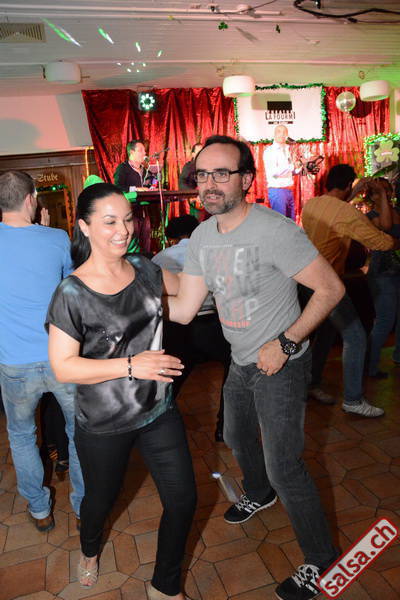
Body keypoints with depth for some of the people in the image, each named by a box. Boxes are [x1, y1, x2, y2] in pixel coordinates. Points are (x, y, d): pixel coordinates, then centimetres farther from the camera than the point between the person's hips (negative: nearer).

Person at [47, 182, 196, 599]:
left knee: (182, 501, 9)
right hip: (103, 426, -4)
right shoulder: (72, 294, -19)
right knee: (102, 498, 23)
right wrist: (131, 365, -28)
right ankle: (89, 549, 62)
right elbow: (62, 367, -20)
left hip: (158, 412, 4)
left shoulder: (143, 269, -4)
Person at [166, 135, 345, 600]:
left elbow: (331, 288, -21)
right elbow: (184, 309, -2)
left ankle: (321, 560, 24)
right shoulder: (202, 236, -2)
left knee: (283, 467, -2)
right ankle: (259, 494, 60)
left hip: (281, 366, -8)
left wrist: (284, 343, -22)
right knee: (237, 438, 28)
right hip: (241, 364, 8)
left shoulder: (274, 230, -25)